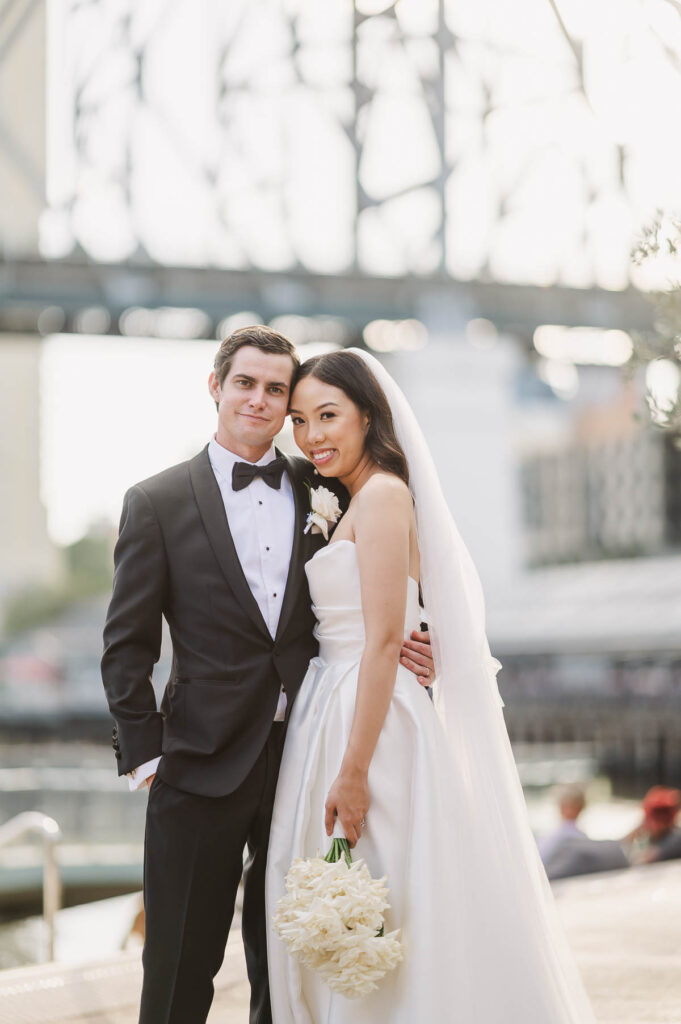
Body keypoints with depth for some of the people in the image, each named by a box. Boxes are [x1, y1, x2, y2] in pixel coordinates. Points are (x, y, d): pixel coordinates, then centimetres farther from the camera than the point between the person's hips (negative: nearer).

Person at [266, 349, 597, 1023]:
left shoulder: (382, 495, -13)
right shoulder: (358, 501, 17)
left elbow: (385, 639, -19)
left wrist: (354, 771, -21)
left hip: (373, 721, -10)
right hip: (333, 712, 10)